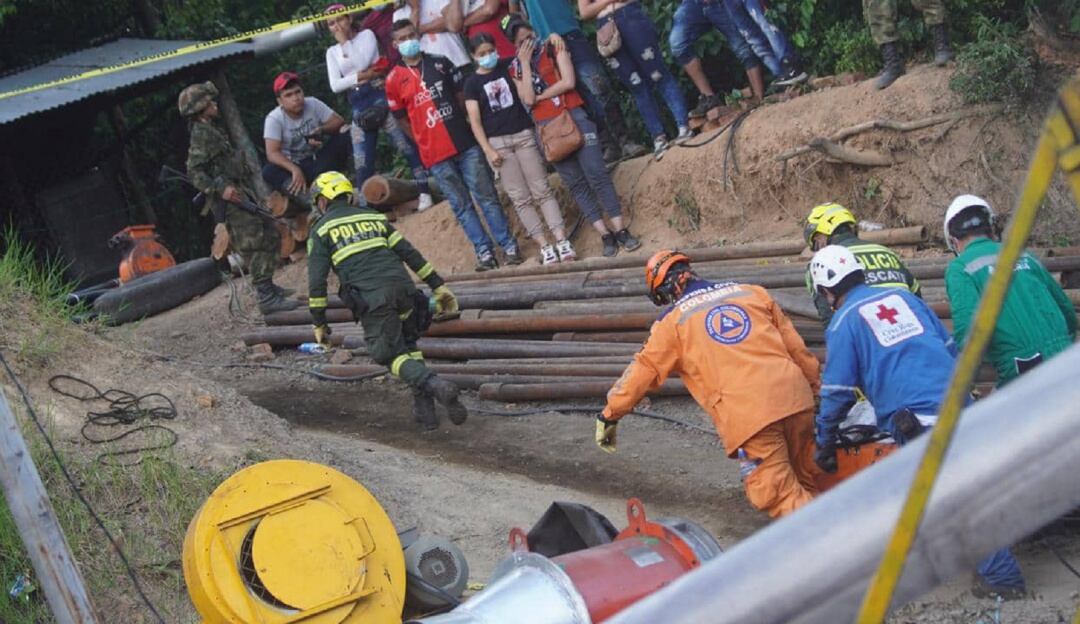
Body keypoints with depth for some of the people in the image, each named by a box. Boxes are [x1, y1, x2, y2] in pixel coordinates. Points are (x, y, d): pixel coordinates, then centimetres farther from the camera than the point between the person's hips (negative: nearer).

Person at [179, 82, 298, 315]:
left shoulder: (212, 131, 19)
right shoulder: (201, 135, -12)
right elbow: (194, 171, -20)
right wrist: (220, 189, -27)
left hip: (243, 194, 10)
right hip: (233, 200, -10)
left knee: (270, 237, 15)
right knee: (256, 245, -12)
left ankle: (266, 286, 24)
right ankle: (266, 298, -12)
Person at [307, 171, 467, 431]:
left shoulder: (321, 229, 12)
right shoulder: (374, 217, 24)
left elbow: (317, 280, 4)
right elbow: (410, 253, 17)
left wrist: (319, 322, 9)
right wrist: (438, 286, 18)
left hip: (371, 300, -5)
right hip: (404, 289, 5)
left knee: (391, 354, 3)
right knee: (407, 344, 22)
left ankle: (434, 385, -23)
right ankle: (424, 408, 8)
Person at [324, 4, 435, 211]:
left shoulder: (366, 35, 5)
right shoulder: (332, 52, 14)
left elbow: (361, 63, -12)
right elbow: (335, 85, 2)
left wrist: (345, 41, -5)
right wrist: (360, 77, -9)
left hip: (380, 96, -3)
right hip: (358, 105, 4)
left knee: (406, 146, -5)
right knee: (362, 162, 0)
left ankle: (425, 193, 0)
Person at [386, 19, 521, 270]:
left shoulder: (440, 63, 6)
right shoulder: (394, 80, 1)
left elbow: (461, 94, 13)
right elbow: (402, 120, 8)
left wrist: (465, 125, 6)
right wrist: (426, 141, 8)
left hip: (465, 143, 1)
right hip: (435, 155, -1)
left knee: (486, 196, 2)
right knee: (461, 205, 3)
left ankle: (509, 245, 6)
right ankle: (484, 251, 9)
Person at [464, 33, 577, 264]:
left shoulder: (508, 67, 9)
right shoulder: (472, 83, 4)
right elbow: (475, 121, 0)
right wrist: (488, 150, -8)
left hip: (524, 134, 1)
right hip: (497, 142, -1)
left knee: (542, 190, -4)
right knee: (520, 198, -3)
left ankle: (562, 241, -8)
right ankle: (544, 246, -1)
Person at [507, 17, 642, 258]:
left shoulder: (554, 48, 5)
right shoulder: (516, 68, 9)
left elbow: (568, 82, -8)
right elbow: (528, 99, -7)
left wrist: (539, 96, -3)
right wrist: (525, 62, -5)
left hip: (573, 117, -2)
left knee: (597, 174, -7)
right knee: (575, 183, 1)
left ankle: (620, 230, -5)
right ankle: (606, 235, 3)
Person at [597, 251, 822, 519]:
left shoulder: (673, 320, 10)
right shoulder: (752, 293, 20)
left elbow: (643, 369, 13)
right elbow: (796, 346, 21)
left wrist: (609, 415, 23)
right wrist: (815, 386, 30)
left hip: (746, 413, -4)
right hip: (795, 395, 4)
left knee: (783, 495, -2)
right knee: (805, 482, 20)